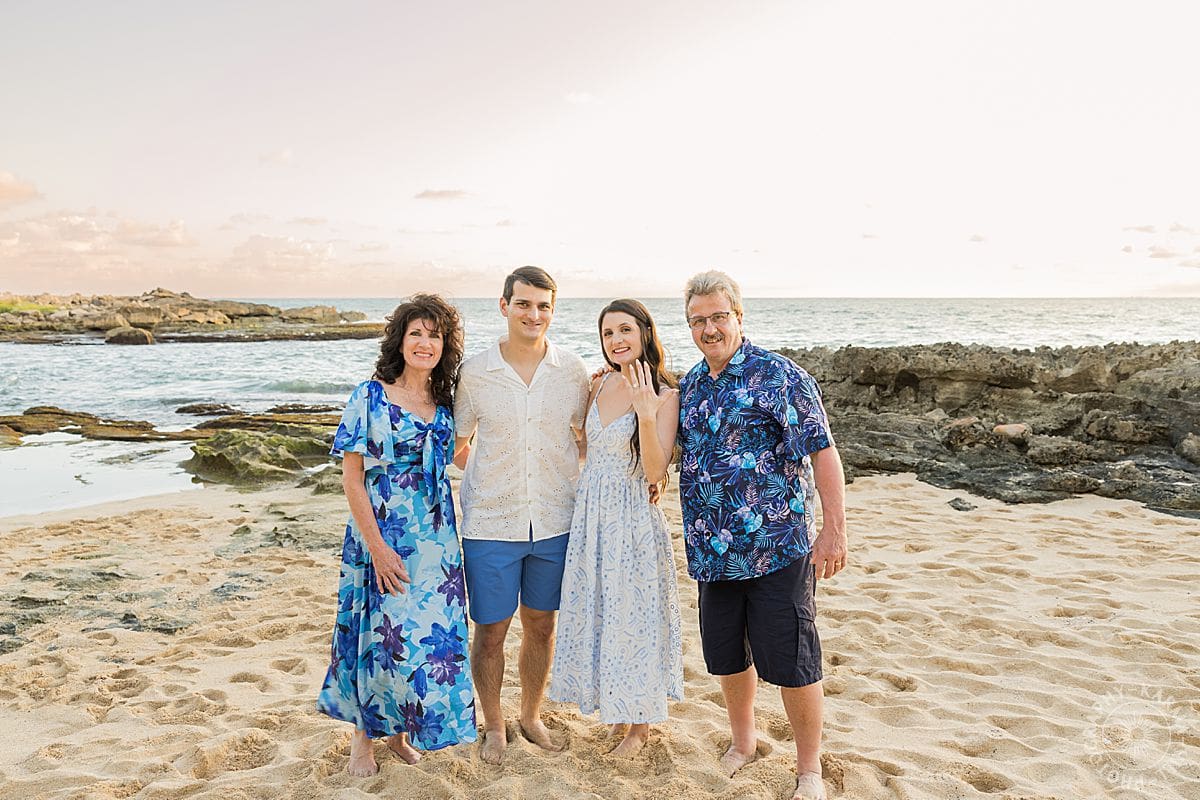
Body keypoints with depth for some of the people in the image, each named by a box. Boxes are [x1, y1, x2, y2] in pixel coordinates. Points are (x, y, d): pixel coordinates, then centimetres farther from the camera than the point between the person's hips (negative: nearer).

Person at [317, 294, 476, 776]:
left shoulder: (444, 404, 6)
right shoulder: (370, 397, -7)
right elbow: (351, 478, -9)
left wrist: (449, 541, 6)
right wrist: (377, 546, -14)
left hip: (434, 539, 4)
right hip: (380, 537, -4)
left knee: (430, 635, 7)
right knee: (380, 634, 5)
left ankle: (400, 730, 30)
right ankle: (363, 737, 28)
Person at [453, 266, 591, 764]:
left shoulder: (572, 371, -1)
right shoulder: (474, 373, -6)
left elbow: (584, 436, 11)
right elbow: (458, 446, 6)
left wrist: (574, 485, 2)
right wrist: (487, 480, -2)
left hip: (555, 522, 2)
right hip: (490, 524, -2)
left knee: (541, 625, 16)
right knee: (490, 630, 8)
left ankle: (531, 715, 38)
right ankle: (493, 726, 31)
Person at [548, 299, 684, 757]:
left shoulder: (665, 396, -12)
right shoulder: (600, 385, 5)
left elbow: (656, 473, -21)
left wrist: (645, 414, -29)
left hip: (633, 518, -6)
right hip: (589, 513, 6)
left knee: (633, 613, 5)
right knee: (594, 611, 15)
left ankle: (640, 724, 24)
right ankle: (613, 704, 36)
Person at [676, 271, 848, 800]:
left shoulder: (778, 375, -10)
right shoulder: (689, 385, 9)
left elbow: (822, 451, -13)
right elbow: (668, 449, 24)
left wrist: (834, 529, -17)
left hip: (776, 548, -6)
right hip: (713, 552, 6)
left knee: (791, 662, 3)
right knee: (727, 655, 18)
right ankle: (742, 744, 40)